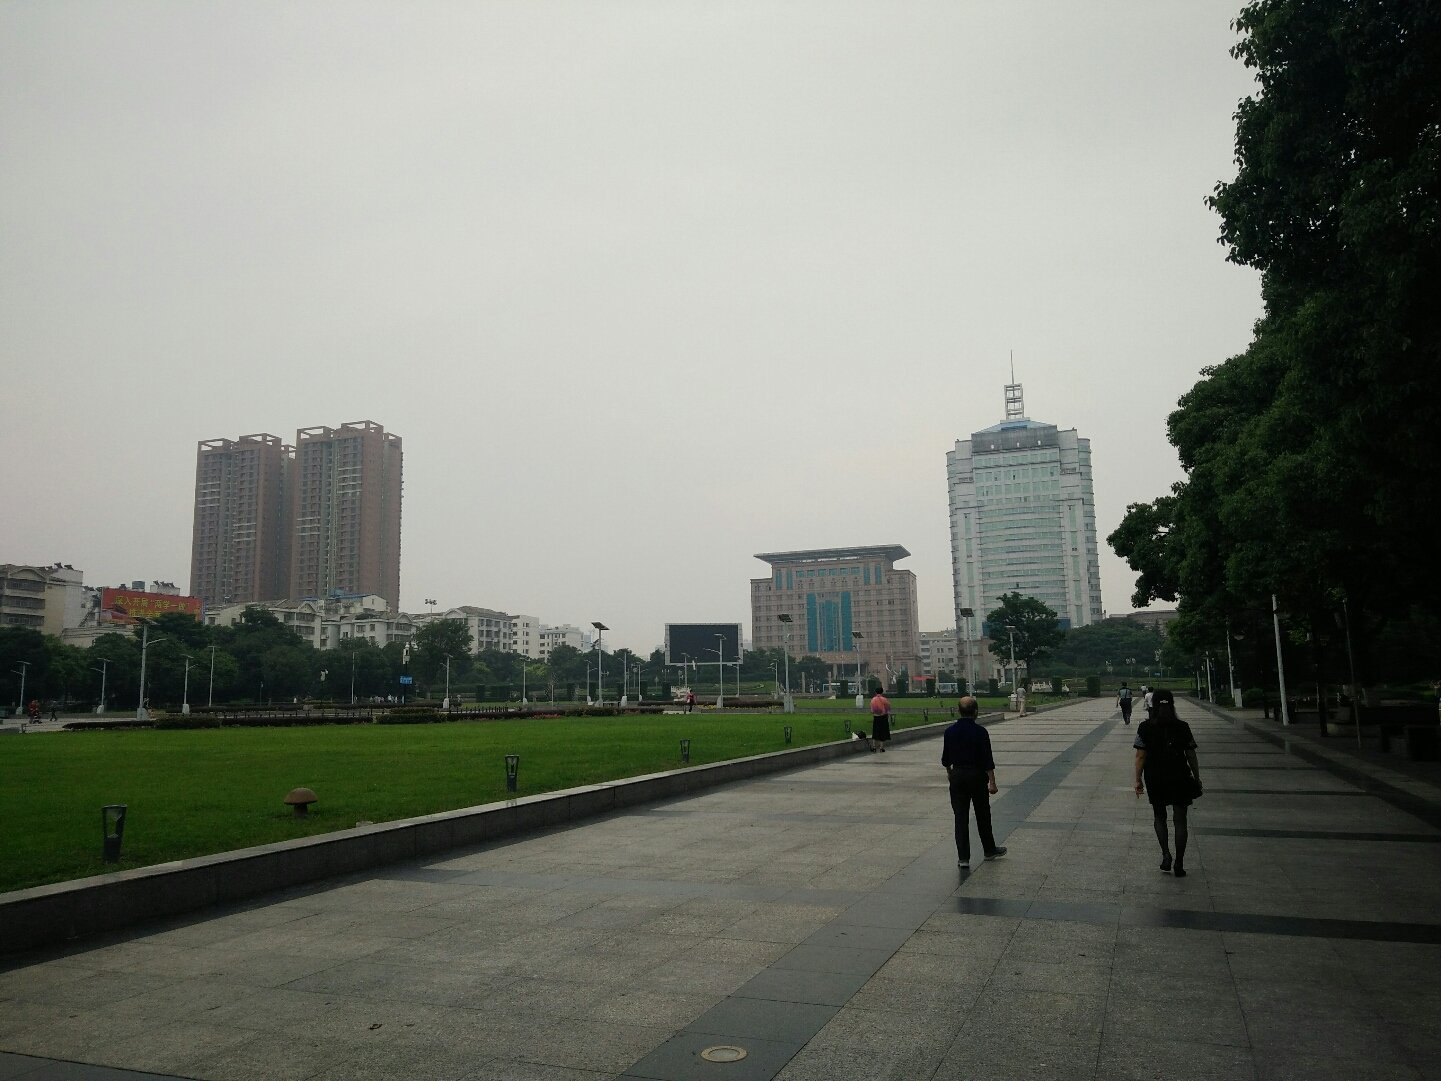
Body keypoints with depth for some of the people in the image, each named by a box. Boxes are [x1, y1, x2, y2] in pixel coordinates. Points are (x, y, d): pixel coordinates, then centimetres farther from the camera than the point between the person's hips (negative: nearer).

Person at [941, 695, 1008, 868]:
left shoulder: (950, 732, -1)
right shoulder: (980, 732, -12)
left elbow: (946, 758, 7)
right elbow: (987, 760, -13)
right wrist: (992, 782, -8)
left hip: (957, 776, 2)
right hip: (977, 776, -2)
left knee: (960, 817, 3)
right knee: (983, 815, 15)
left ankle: (963, 858, 0)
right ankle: (989, 850, 31)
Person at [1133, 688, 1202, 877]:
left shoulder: (1145, 727, -7)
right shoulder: (1182, 727, -4)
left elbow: (1140, 756, -7)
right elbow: (1191, 756, -1)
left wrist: (1138, 780, 2)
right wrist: (1197, 778, 12)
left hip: (1154, 780, 0)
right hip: (1179, 778, 0)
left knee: (1159, 817, 19)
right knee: (1180, 820, 10)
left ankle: (1166, 855, 3)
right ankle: (1179, 865, 11)